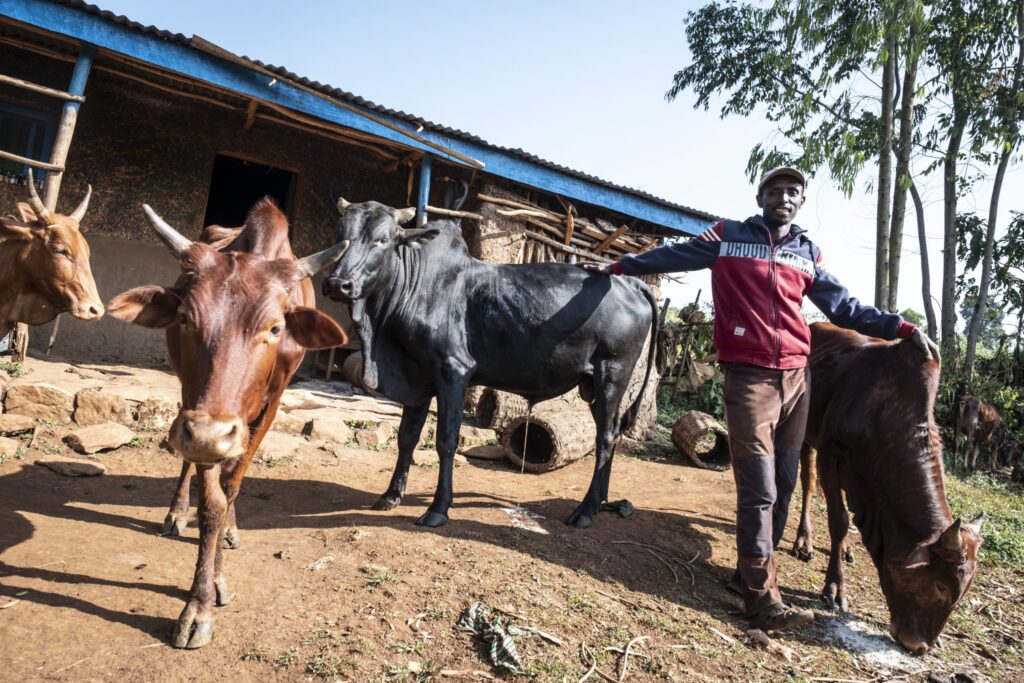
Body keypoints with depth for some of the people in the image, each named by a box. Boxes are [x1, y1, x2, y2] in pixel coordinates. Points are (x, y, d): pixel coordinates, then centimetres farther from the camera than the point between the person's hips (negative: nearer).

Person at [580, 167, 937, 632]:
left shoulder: (808, 253, 17)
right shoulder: (728, 237, 7)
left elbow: (844, 307, 20)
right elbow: (672, 256, 13)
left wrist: (902, 328, 14)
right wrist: (617, 267, 16)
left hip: (796, 377, 5)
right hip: (748, 378, -5)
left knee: (783, 485, 10)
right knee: (759, 490, -8)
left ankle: (750, 571, 25)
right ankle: (762, 599, 0)